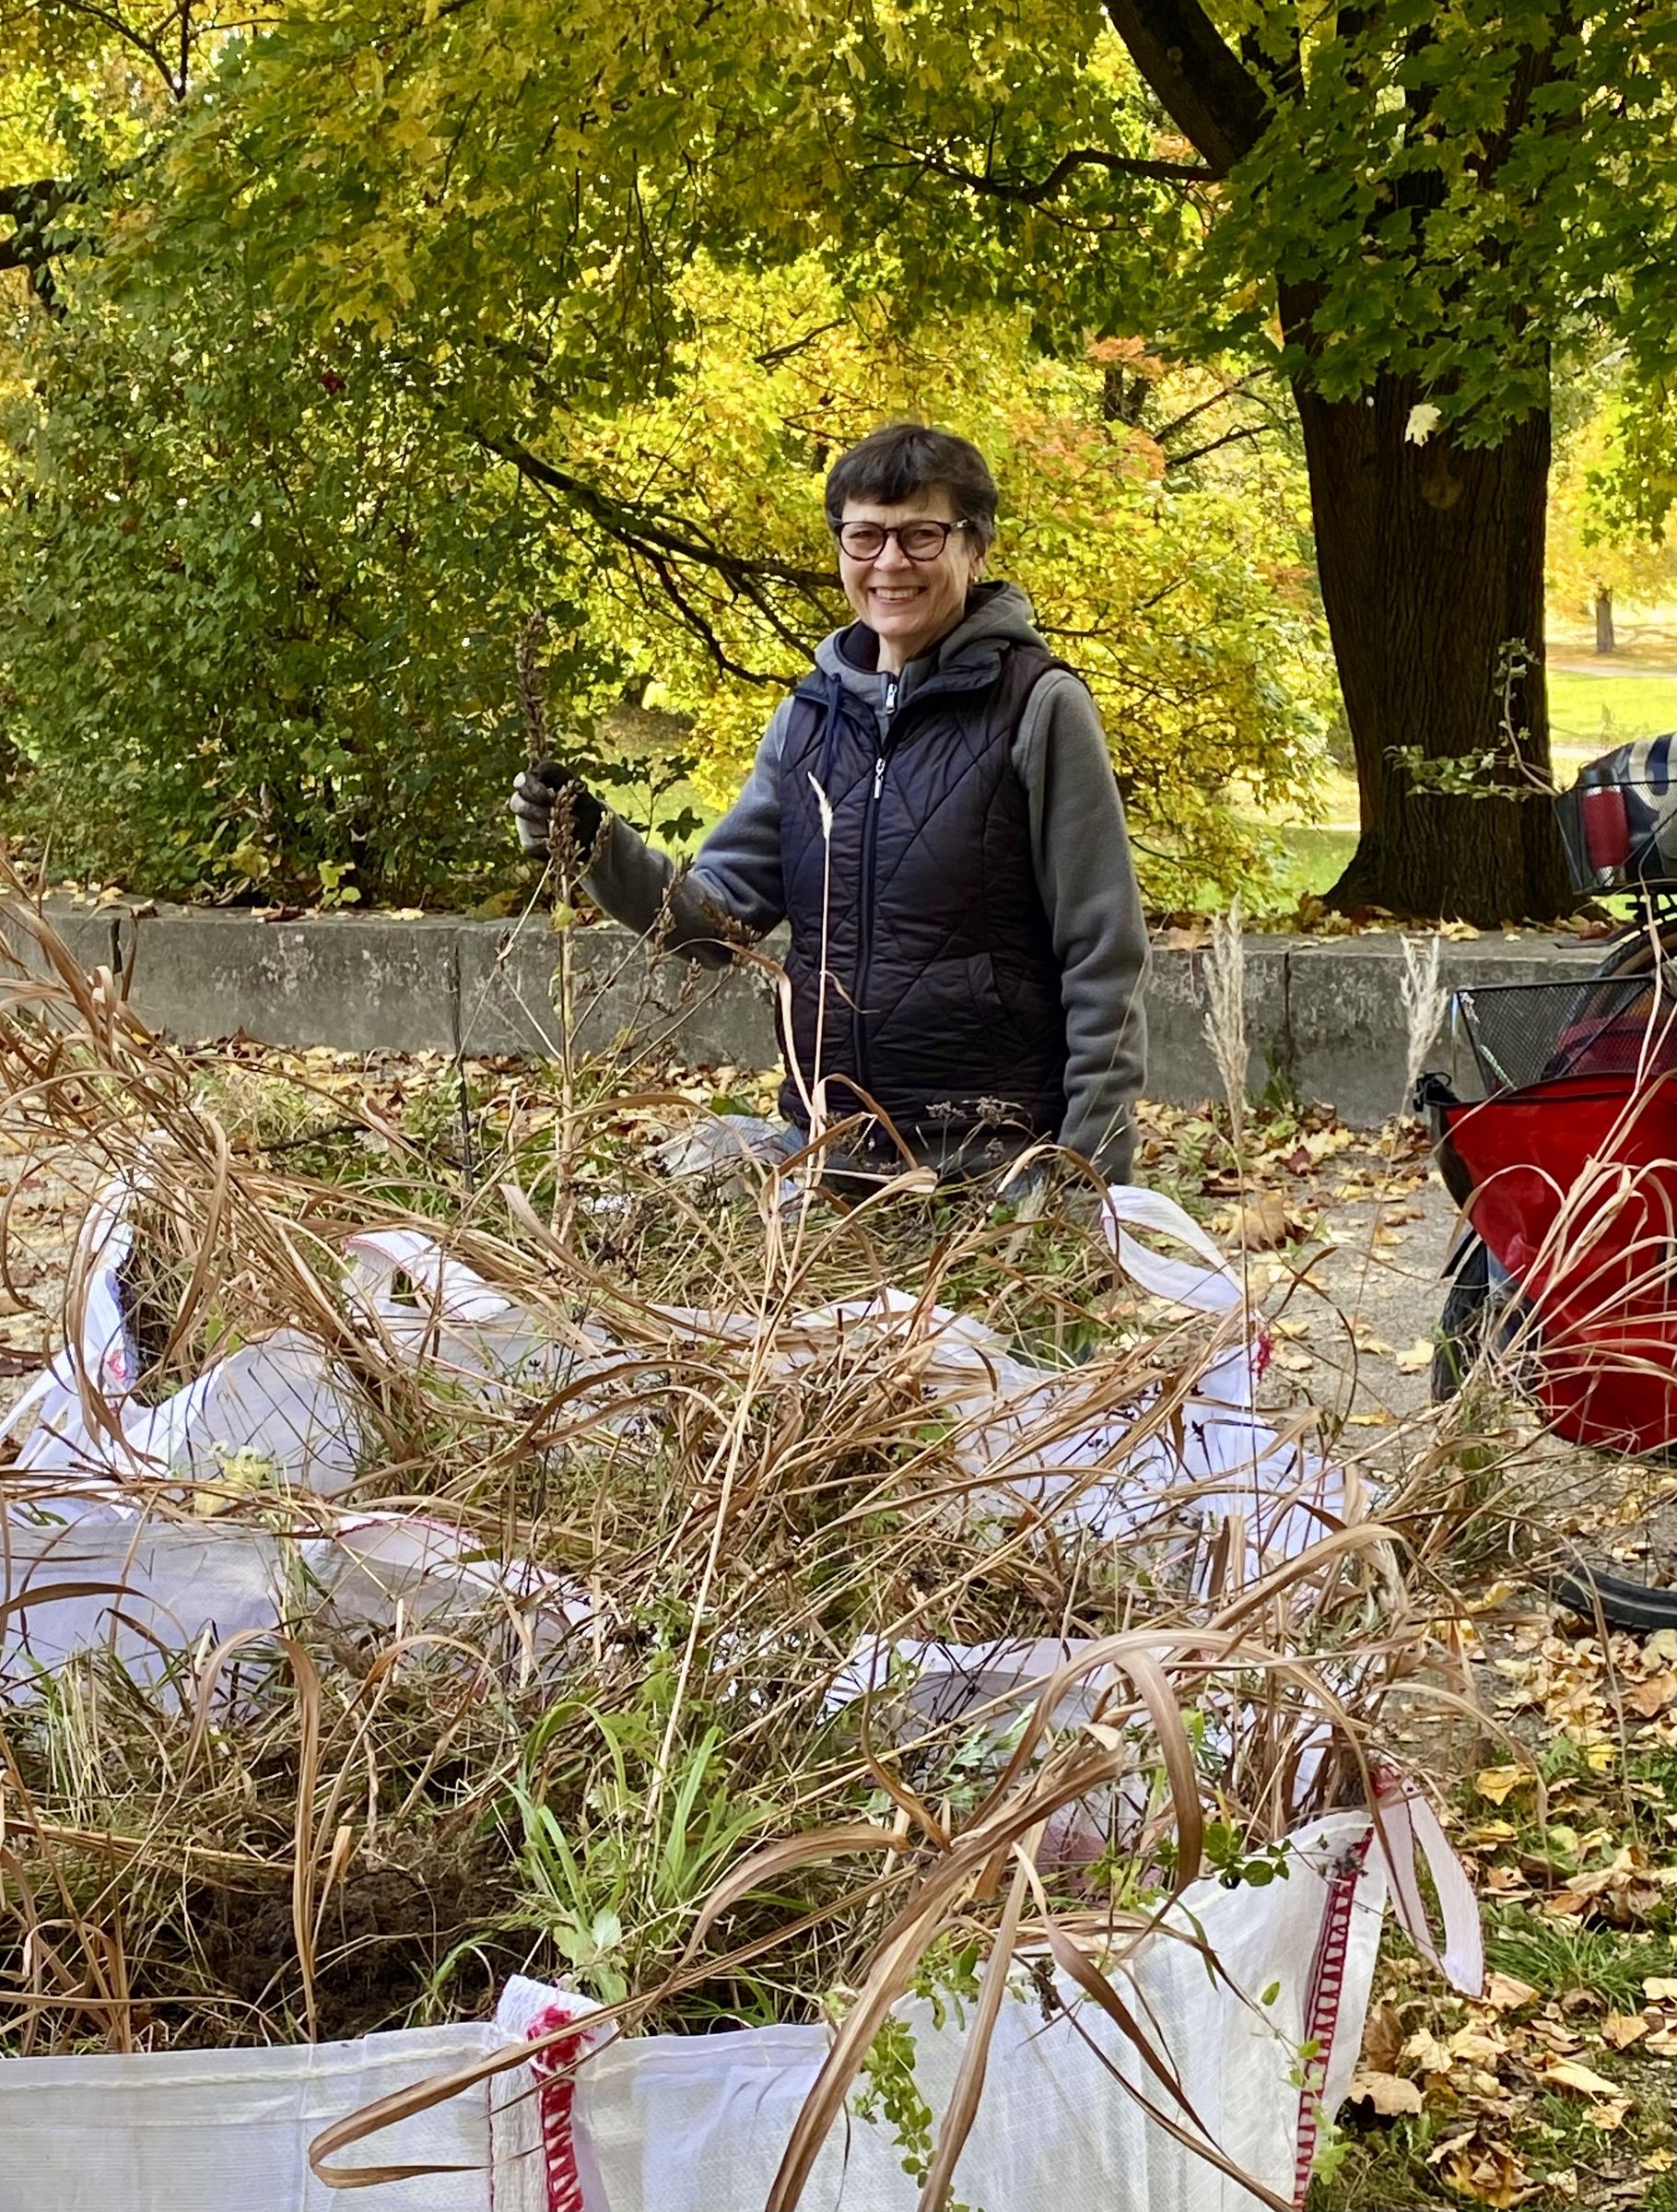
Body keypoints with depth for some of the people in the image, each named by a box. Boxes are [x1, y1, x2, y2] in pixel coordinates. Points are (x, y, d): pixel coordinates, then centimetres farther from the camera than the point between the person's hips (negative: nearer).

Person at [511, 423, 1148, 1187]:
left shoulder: (1037, 707, -7)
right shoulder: (807, 718, 9)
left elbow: (1103, 961, -8)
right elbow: (721, 913, 8)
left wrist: (1094, 1177, -12)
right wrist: (601, 847, -9)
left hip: (990, 1164, -5)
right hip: (824, 1152, 5)